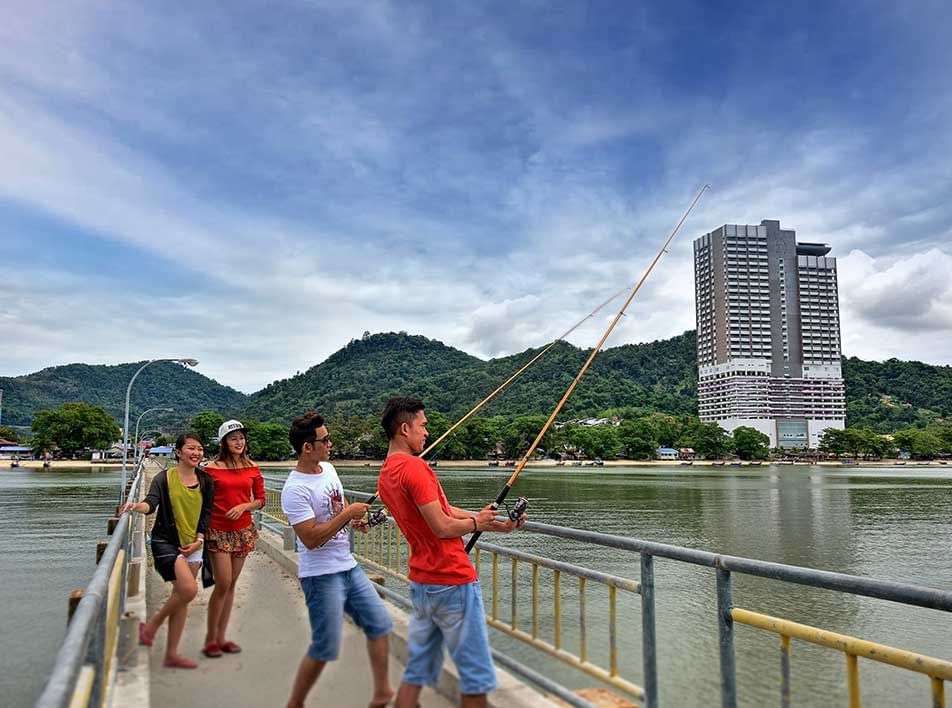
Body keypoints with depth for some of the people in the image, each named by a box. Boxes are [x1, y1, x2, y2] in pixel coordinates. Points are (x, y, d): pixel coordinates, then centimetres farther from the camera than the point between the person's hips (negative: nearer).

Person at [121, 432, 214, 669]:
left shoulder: (206, 482, 6)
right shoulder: (164, 478, -6)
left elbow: (206, 513, 6)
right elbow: (152, 502, -19)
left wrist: (198, 540, -6)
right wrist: (137, 506, -41)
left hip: (192, 545, 5)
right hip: (165, 541, -5)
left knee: (180, 597, 9)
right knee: (189, 589, -20)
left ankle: (172, 654, 19)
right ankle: (151, 625, 5)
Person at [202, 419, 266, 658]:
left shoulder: (252, 468, 4)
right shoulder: (212, 468, -6)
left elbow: (260, 500, 8)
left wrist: (244, 506, -10)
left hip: (243, 530, 4)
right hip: (218, 531, -4)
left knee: (231, 585, 11)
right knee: (223, 584, -7)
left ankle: (221, 636, 22)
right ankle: (210, 638, 10)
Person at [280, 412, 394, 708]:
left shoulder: (328, 468, 5)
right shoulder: (295, 489, -21)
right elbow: (311, 539, -25)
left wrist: (354, 520, 3)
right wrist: (347, 514, -21)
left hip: (348, 566, 9)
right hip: (322, 575, -8)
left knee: (380, 624, 11)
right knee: (324, 649, -1)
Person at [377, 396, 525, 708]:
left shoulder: (385, 475, 11)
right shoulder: (414, 467, -19)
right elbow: (443, 527, -22)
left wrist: (498, 525, 10)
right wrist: (476, 522, -2)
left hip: (420, 584, 9)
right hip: (453, 583, -9)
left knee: (417, 671, 16)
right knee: (476, 675, 5)